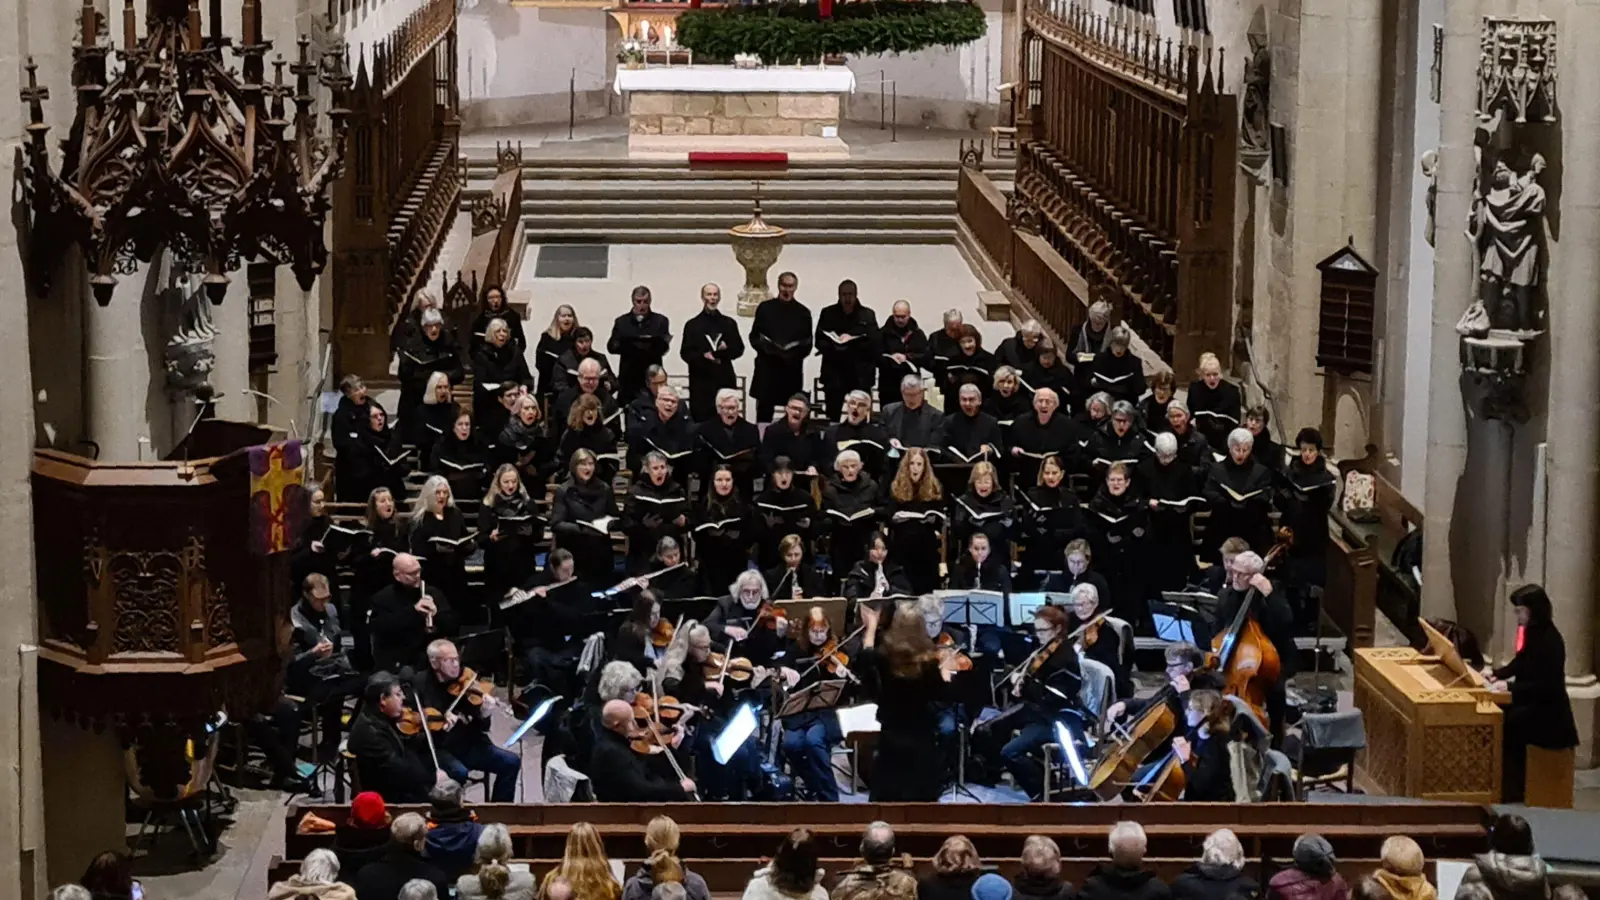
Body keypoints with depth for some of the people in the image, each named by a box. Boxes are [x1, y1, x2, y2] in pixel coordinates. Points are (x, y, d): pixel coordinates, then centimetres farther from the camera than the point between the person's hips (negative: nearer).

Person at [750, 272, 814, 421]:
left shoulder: (803, 312, 8)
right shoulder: (765, 308, 8)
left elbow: (807, 344, 5)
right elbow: (754, 337, 8)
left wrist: (794, 354, -14)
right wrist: (764, 347, -12)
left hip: (792, 370, 0)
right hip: (767, 369, 0)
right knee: (763, 412, -3)